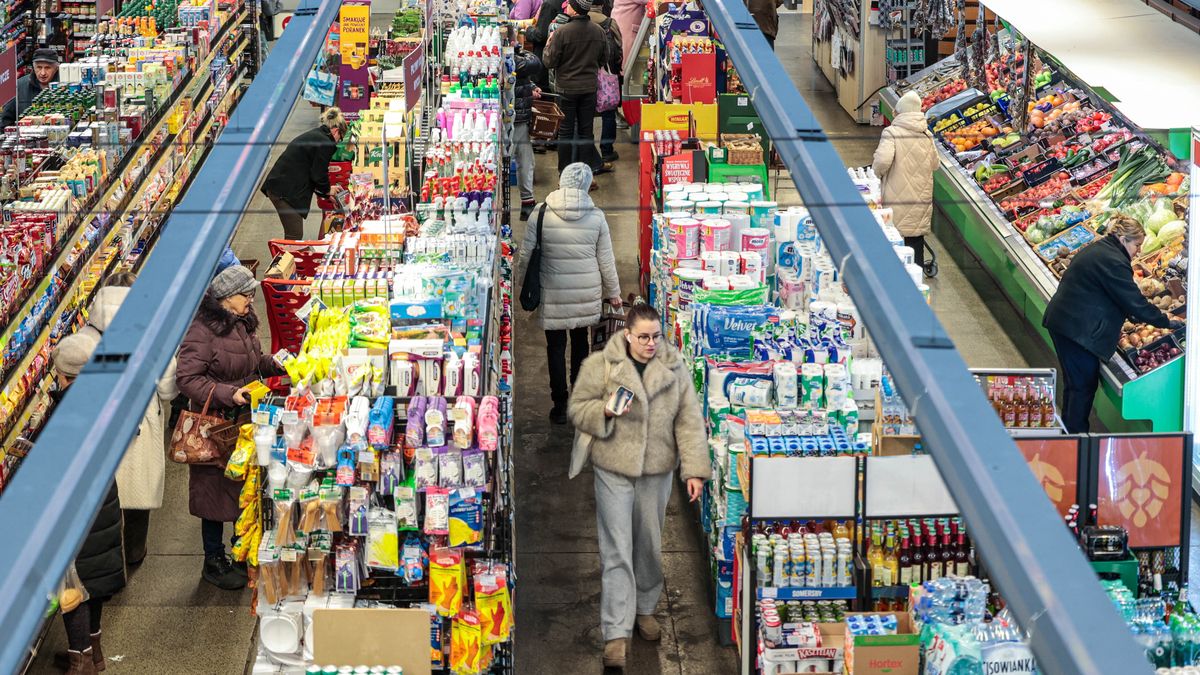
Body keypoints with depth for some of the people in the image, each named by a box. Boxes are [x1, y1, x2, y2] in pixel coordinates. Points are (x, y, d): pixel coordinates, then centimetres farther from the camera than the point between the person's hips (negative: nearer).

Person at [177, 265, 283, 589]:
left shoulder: (243, 322, 7)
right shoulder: (201, 331, -21)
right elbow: (187, 379, -23)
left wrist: (276, 365, 4)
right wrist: (229, 394, -29)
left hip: (245, 419, 8)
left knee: (246, 487, 17)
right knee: (216, 492, 3)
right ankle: (214, 561, 15)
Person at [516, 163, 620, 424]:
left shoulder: (541, 213, -11)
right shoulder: (596, 217, -6)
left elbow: (526, 255, -7)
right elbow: (606, 260, 1)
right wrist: (613, 292, 13)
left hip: (552, 292, -2)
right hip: (587, 292, 2)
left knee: (556, 346, 8)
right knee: (581, 341, 19)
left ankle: (560, 405, 10)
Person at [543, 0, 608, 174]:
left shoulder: (562, 32, -20)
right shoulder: (598, 31, -4)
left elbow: (549, 62, -13)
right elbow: (602, 60, 9)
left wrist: (548, 45, 5)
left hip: (567, 89, -4)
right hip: (590, 87, 4)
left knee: (566, 132, 6)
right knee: (586, 131, 11)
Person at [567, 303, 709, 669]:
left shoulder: (675, 368, -1)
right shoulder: (600, 365, -6)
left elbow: (690, 421, -1)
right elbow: (578, 408, -1)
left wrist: (695, 470, -8)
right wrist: (605, 410, -22)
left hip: (657, 472, 3)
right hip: (614, 471, -2)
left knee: (649, 545, 16)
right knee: (617, 550, -5)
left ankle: (644, 608, 39)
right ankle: (616, 633, -4)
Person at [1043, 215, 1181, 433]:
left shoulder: (1096, 250, 15)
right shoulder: (1114, 262, -18)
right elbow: (1136, 303, -17)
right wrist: (1167, 322, -7)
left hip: (1061, 321, 11)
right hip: (1078, 329, -11)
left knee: (1075, 382, 18)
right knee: (1085, 384, -2)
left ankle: (1069, 430, 27)